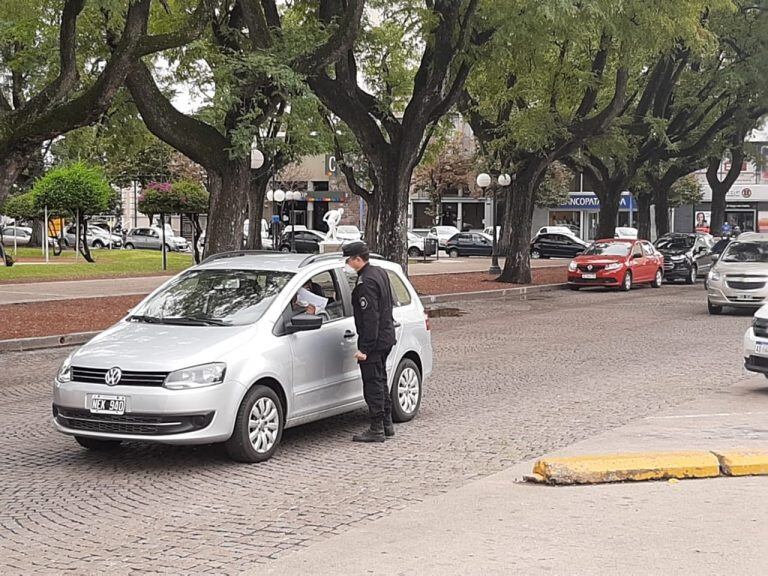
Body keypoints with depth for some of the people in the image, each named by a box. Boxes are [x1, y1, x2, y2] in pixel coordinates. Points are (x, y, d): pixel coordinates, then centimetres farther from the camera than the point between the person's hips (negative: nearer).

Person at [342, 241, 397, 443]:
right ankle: (386, 425, 27)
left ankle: (376, 430, 2)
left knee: (373, 384, -3)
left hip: (373, 342, -10)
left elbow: (370, 318, -24)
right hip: (386, 338, 10)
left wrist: (364, 348, -23)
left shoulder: (367, 282, -21)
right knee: (380, 382, 19)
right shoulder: (380, 273, 10)